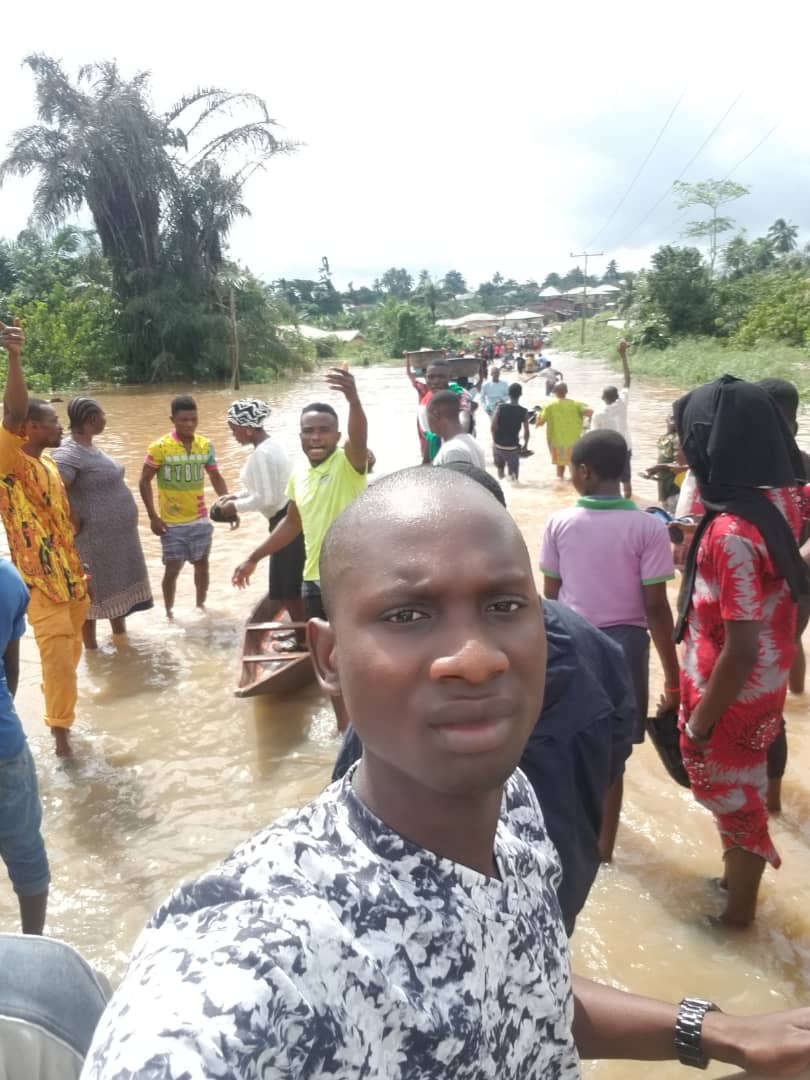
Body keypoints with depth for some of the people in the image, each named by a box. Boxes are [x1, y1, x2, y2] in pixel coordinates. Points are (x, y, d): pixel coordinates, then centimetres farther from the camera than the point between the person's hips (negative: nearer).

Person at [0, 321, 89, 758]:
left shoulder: (50, 465, 10)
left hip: (70, 575, 8)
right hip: (41, 580, -8)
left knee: (69, 653, 20)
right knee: (58, 657, -5)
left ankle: (57, 706, 42)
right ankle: (60, 732, 9)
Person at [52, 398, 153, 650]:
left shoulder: (90, 447, 9)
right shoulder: (68, 454, -21)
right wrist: (75, 522, -21)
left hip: (117, 535, 9)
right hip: (95, 538, -9)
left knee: (120, 588, 20)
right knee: (95, 593, 4)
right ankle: (92, 649, 17)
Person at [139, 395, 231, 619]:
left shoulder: (206, 445, -1)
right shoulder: (159, 448, -12)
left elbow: (216, 478, 10)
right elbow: (144, 481, -5)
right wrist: (153, 516, -10)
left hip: (200, 520, 4)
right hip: (172, 523, -4)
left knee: (202, 565, 13)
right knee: (172, 569, 0)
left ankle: (200, 606, 31)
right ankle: (169, 613, 17)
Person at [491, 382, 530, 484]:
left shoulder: (500, 407, -7)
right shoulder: (523, 412, -8)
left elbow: (493, 426, -10)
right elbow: (526, 431, -6)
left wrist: (495, 440, 6)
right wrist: (525, 445, 9)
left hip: (498, 444, 2)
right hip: (513, 446, -2)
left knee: (500, 466, 27)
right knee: (513, 471, 6)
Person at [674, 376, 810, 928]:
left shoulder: (731, 532, -32)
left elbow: (740, 649, -28)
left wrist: (699, 722, -17)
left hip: (732, 696, -8)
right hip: (763, 688, 8)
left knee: (733, 798, 14)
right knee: (741, 790, 26)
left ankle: (737, 913, 37)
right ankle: (738, 881, 49)